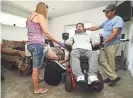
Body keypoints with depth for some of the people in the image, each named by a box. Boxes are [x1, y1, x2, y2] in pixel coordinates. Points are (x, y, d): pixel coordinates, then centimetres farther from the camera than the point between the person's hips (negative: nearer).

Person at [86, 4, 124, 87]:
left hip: (112, 44, -8)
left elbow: (115, 34, -18)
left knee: (110, 63, -1)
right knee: (102, 60, 3)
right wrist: (85, 29, 21)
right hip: (105, 44, 8)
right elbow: (96, 28, 23)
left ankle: (113, 77, 19)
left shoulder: (118, 19, -7)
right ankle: (114, 77, 11)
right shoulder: (106, 22, 18)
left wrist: (104, 42, -20)